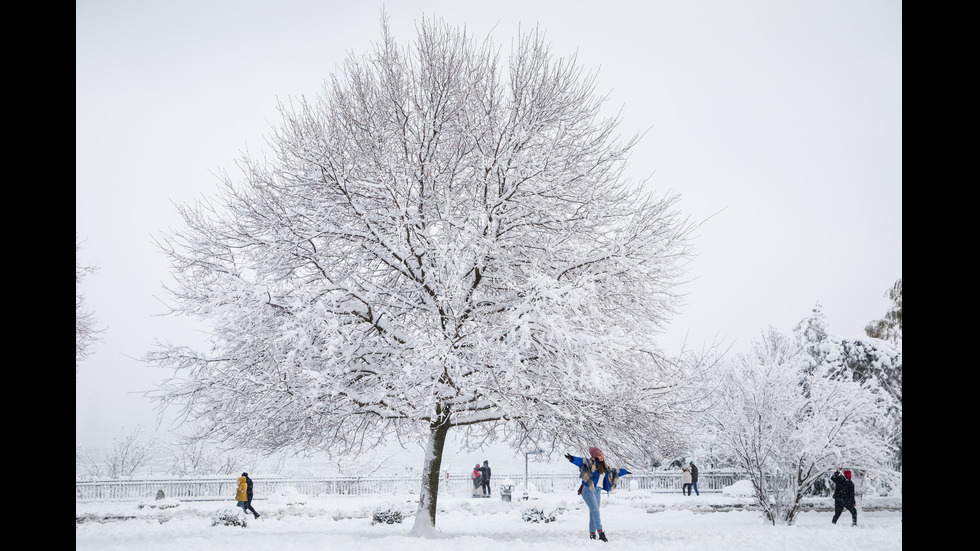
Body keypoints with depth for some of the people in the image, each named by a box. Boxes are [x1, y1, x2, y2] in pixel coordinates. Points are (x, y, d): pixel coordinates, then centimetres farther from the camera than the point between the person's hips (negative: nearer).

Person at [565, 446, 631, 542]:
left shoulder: (605, 466, 15)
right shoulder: (590, 463, -7)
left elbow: (615, 471, 33)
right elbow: (581, 461, -27)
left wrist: (625, 471, 44)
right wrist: (572, 459, -46)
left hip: (598, 491, 7)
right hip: (588, 490, -7)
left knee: (593, 513, 8)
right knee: (595, 510, -14)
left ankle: (592, 534, 13)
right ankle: (600, 533, -19)